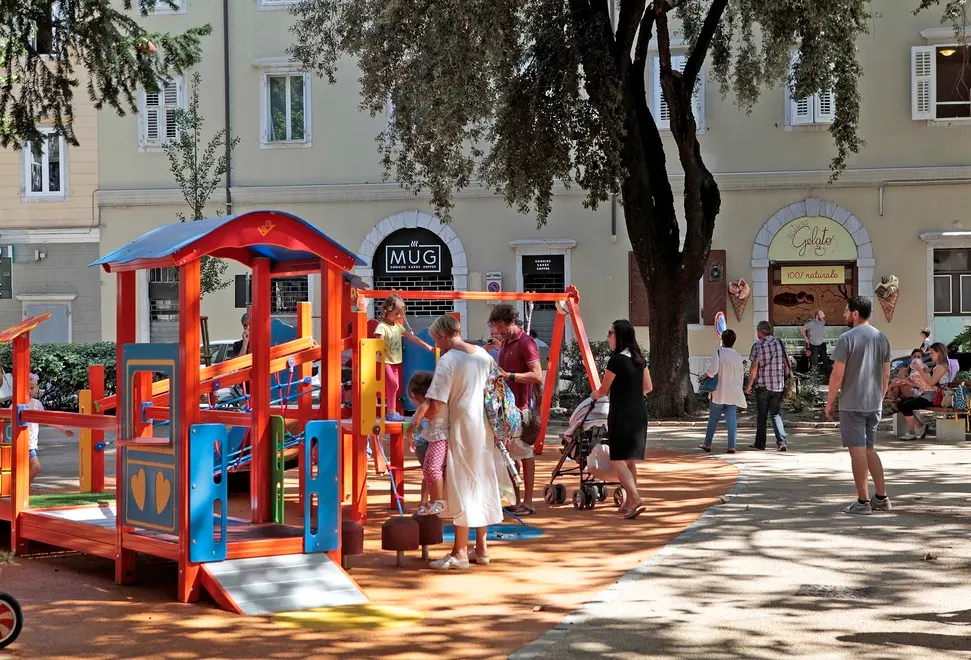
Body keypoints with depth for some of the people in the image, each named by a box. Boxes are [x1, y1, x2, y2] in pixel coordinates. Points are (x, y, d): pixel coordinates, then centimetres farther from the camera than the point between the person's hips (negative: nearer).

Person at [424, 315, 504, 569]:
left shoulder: (448, 361, -15)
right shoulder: (483, 354, 7)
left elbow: (435, 407, -20)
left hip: (462, 430, -7)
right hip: (485, 430, 7)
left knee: (462, 485, -1)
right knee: (483, 482, 13)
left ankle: (460, 552, 3)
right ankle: (481, 548, 21)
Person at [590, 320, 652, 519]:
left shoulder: (616, 360, -14)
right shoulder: (639, 359, 8)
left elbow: (604, 390, -4)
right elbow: (648, 387, 16)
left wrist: (595, 395, 17)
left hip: (621, 415, -8)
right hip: (639, 413, 8)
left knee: (617, 459, -5)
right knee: (630, 459, 15)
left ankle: (635, 498, -20)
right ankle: (629, 502, 20)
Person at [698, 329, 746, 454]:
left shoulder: (719, 352, -9)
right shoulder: (738, 356, 7)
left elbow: (713, 370, -18)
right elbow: (742, 371, 13)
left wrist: (706, 374, 0)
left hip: (719, 392, -3)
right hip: (734, 392, 3)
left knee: (713, 418, 9)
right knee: (732, 418, -1)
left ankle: (707, 444, 18)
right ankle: (731, 446, -9)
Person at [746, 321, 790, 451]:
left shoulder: (757, 346, -9)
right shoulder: (779, 343, 5)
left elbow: (754, 368, -11)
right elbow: (787, 364, 8)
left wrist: (749, 385, -2)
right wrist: (786, 380, 18)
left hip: (762, 385, -4)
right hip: (778, 385, 4)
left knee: (761, 416, 7)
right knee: (776, 414, 9)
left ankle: (760, 444, 13)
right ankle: (782, 441, -6)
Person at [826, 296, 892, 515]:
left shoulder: (847, 338, -11)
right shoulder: (882, 338, 9)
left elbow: (837, 374, -13)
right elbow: (886, 375, 13)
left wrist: (829, 403, -4)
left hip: (852, 404, -7)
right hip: (874, 405, 7)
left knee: (857, 451, -1)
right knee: (869, 449, 17)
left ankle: (863, 501, 2)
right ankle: (882, 498, 16)